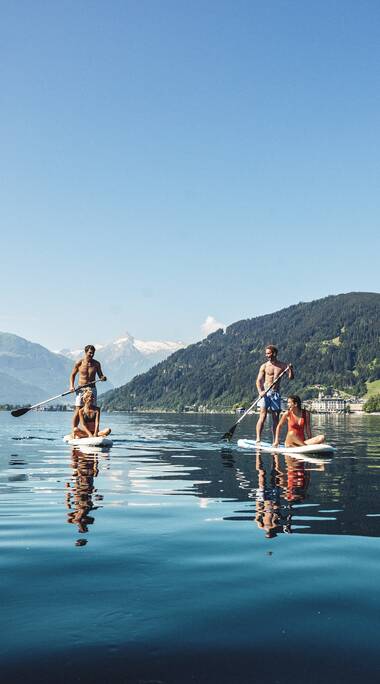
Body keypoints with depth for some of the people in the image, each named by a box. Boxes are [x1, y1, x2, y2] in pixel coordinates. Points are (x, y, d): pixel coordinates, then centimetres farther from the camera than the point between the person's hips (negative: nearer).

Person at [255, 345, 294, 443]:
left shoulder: (282, 366, 8)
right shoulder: (264, 366, 3)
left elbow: (291, 378, 3)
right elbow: (259, 380, -3)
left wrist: (290, 369, -17)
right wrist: (260, 391, -20)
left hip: (276, 394, 2)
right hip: (265, 393, -2)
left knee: (275, 418, 3)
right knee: (263, 415, -14)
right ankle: (258, 439, -18)